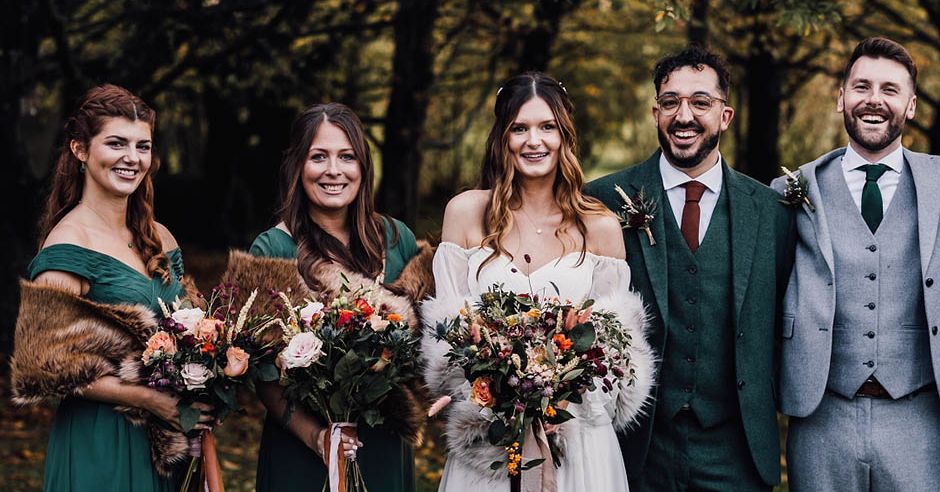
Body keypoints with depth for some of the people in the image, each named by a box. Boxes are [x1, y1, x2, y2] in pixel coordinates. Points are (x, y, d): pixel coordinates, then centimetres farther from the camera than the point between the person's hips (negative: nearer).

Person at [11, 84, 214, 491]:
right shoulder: (69, 244, -12)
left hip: (165, 443, 7)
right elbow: (46, 363, -16)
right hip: (100, 445, -6)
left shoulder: (160, 240, 8)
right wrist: (150, 400, -19)